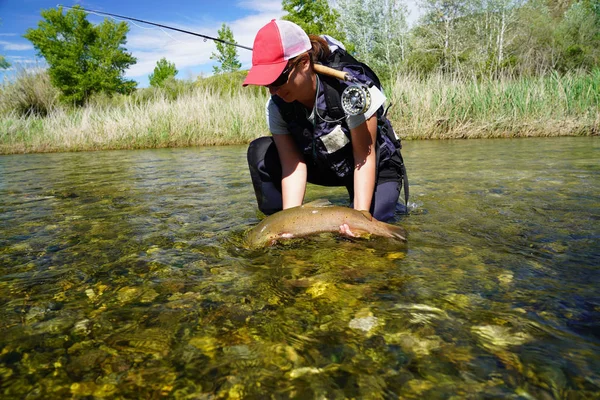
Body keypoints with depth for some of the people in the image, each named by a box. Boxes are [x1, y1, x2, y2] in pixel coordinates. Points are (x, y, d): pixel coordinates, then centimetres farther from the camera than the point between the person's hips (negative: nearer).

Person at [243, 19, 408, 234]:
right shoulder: (276, 105, -19)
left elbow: (365, 156, -26)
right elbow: (293, 164, -21)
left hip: (376, 164, -3)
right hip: (323, 164, 3)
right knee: (260, 152, -19)